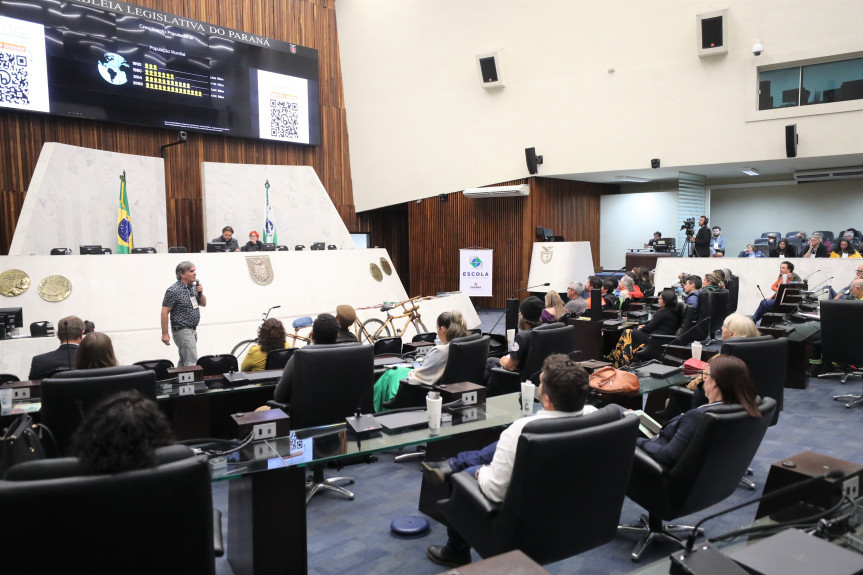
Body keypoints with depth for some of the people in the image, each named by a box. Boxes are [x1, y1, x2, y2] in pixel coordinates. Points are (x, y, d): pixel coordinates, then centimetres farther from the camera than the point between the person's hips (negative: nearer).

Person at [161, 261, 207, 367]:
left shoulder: (193, 287, 10)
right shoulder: (174, 291, -15)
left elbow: (203, 303, 18)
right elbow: (164, 312, -15)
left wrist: (200, 293, -3)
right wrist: (165, 334, -16)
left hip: (193, 330, 8)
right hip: (182, 331, -8)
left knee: (184, 361, 17)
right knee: (191, 362, -13)